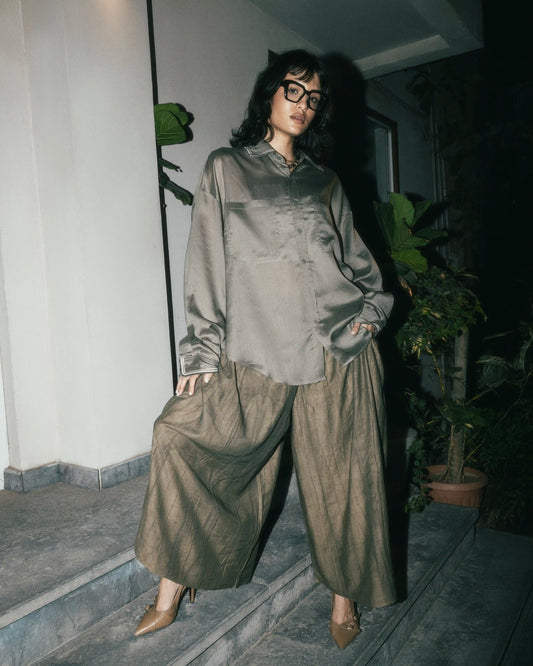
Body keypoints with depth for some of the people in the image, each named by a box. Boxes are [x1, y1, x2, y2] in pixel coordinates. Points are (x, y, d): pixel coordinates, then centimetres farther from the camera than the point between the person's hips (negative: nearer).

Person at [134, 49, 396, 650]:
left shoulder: (326, 183, 17)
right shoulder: (225, 170, 9)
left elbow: (358, 259, 20)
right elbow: (207, 262, 1)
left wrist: (372, 308, 2)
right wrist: (200, 351, -5)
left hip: (338, 347, 2)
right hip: (255, 355, -1)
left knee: (340, 473, 4)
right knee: (180, 434, -9)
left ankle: (345, 597, 25)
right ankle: (172, 591, 8)